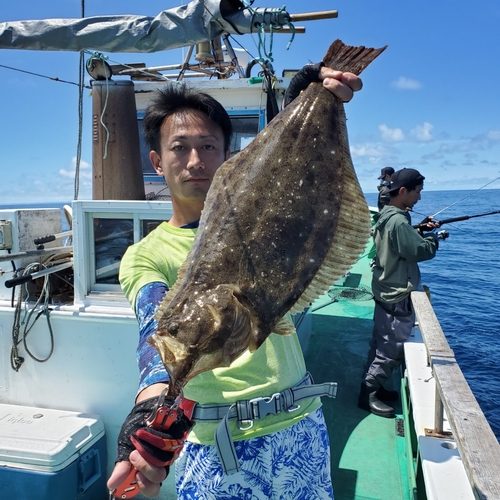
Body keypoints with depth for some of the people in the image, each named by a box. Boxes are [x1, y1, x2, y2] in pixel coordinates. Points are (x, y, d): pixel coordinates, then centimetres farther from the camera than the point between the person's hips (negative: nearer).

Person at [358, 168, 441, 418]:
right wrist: (432, 235, -4)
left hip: (386, 292, 10)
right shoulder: (398, 220, -22)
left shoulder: (385, 216, 9)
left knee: (381, 345, 19)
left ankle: (374, 386, 31)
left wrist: (419, 230, 4)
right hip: (397, 297, -10)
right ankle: (368, 395, 10)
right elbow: (422, 250, -23)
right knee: (391, 350, 0)